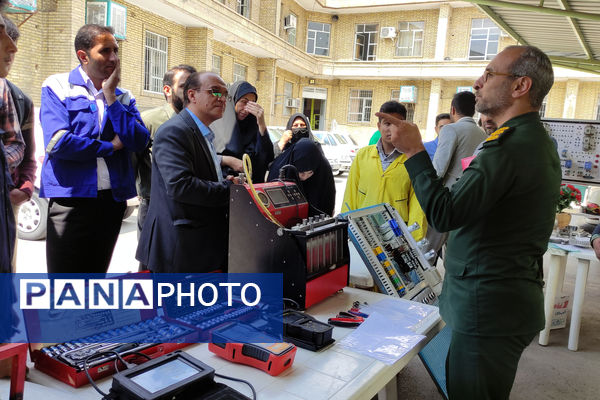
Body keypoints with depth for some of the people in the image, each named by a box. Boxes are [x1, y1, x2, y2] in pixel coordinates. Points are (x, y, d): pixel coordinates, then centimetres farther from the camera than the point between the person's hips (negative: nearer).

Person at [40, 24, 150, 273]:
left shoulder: (123, 97, 11)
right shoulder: (57, 87, -1)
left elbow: (140, 141, -5)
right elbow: (58, 142, -15)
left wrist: (110, 98, -7)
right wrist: (110, 147, -6)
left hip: (114, 197, 4)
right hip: (71, 197, -4)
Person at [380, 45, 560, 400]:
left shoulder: (509, 146, -22)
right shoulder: (540, 142, 13)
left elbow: (444, 215, -25)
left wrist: (415, 150, -18)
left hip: (488, 306, -10)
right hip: (516, 298, 10)